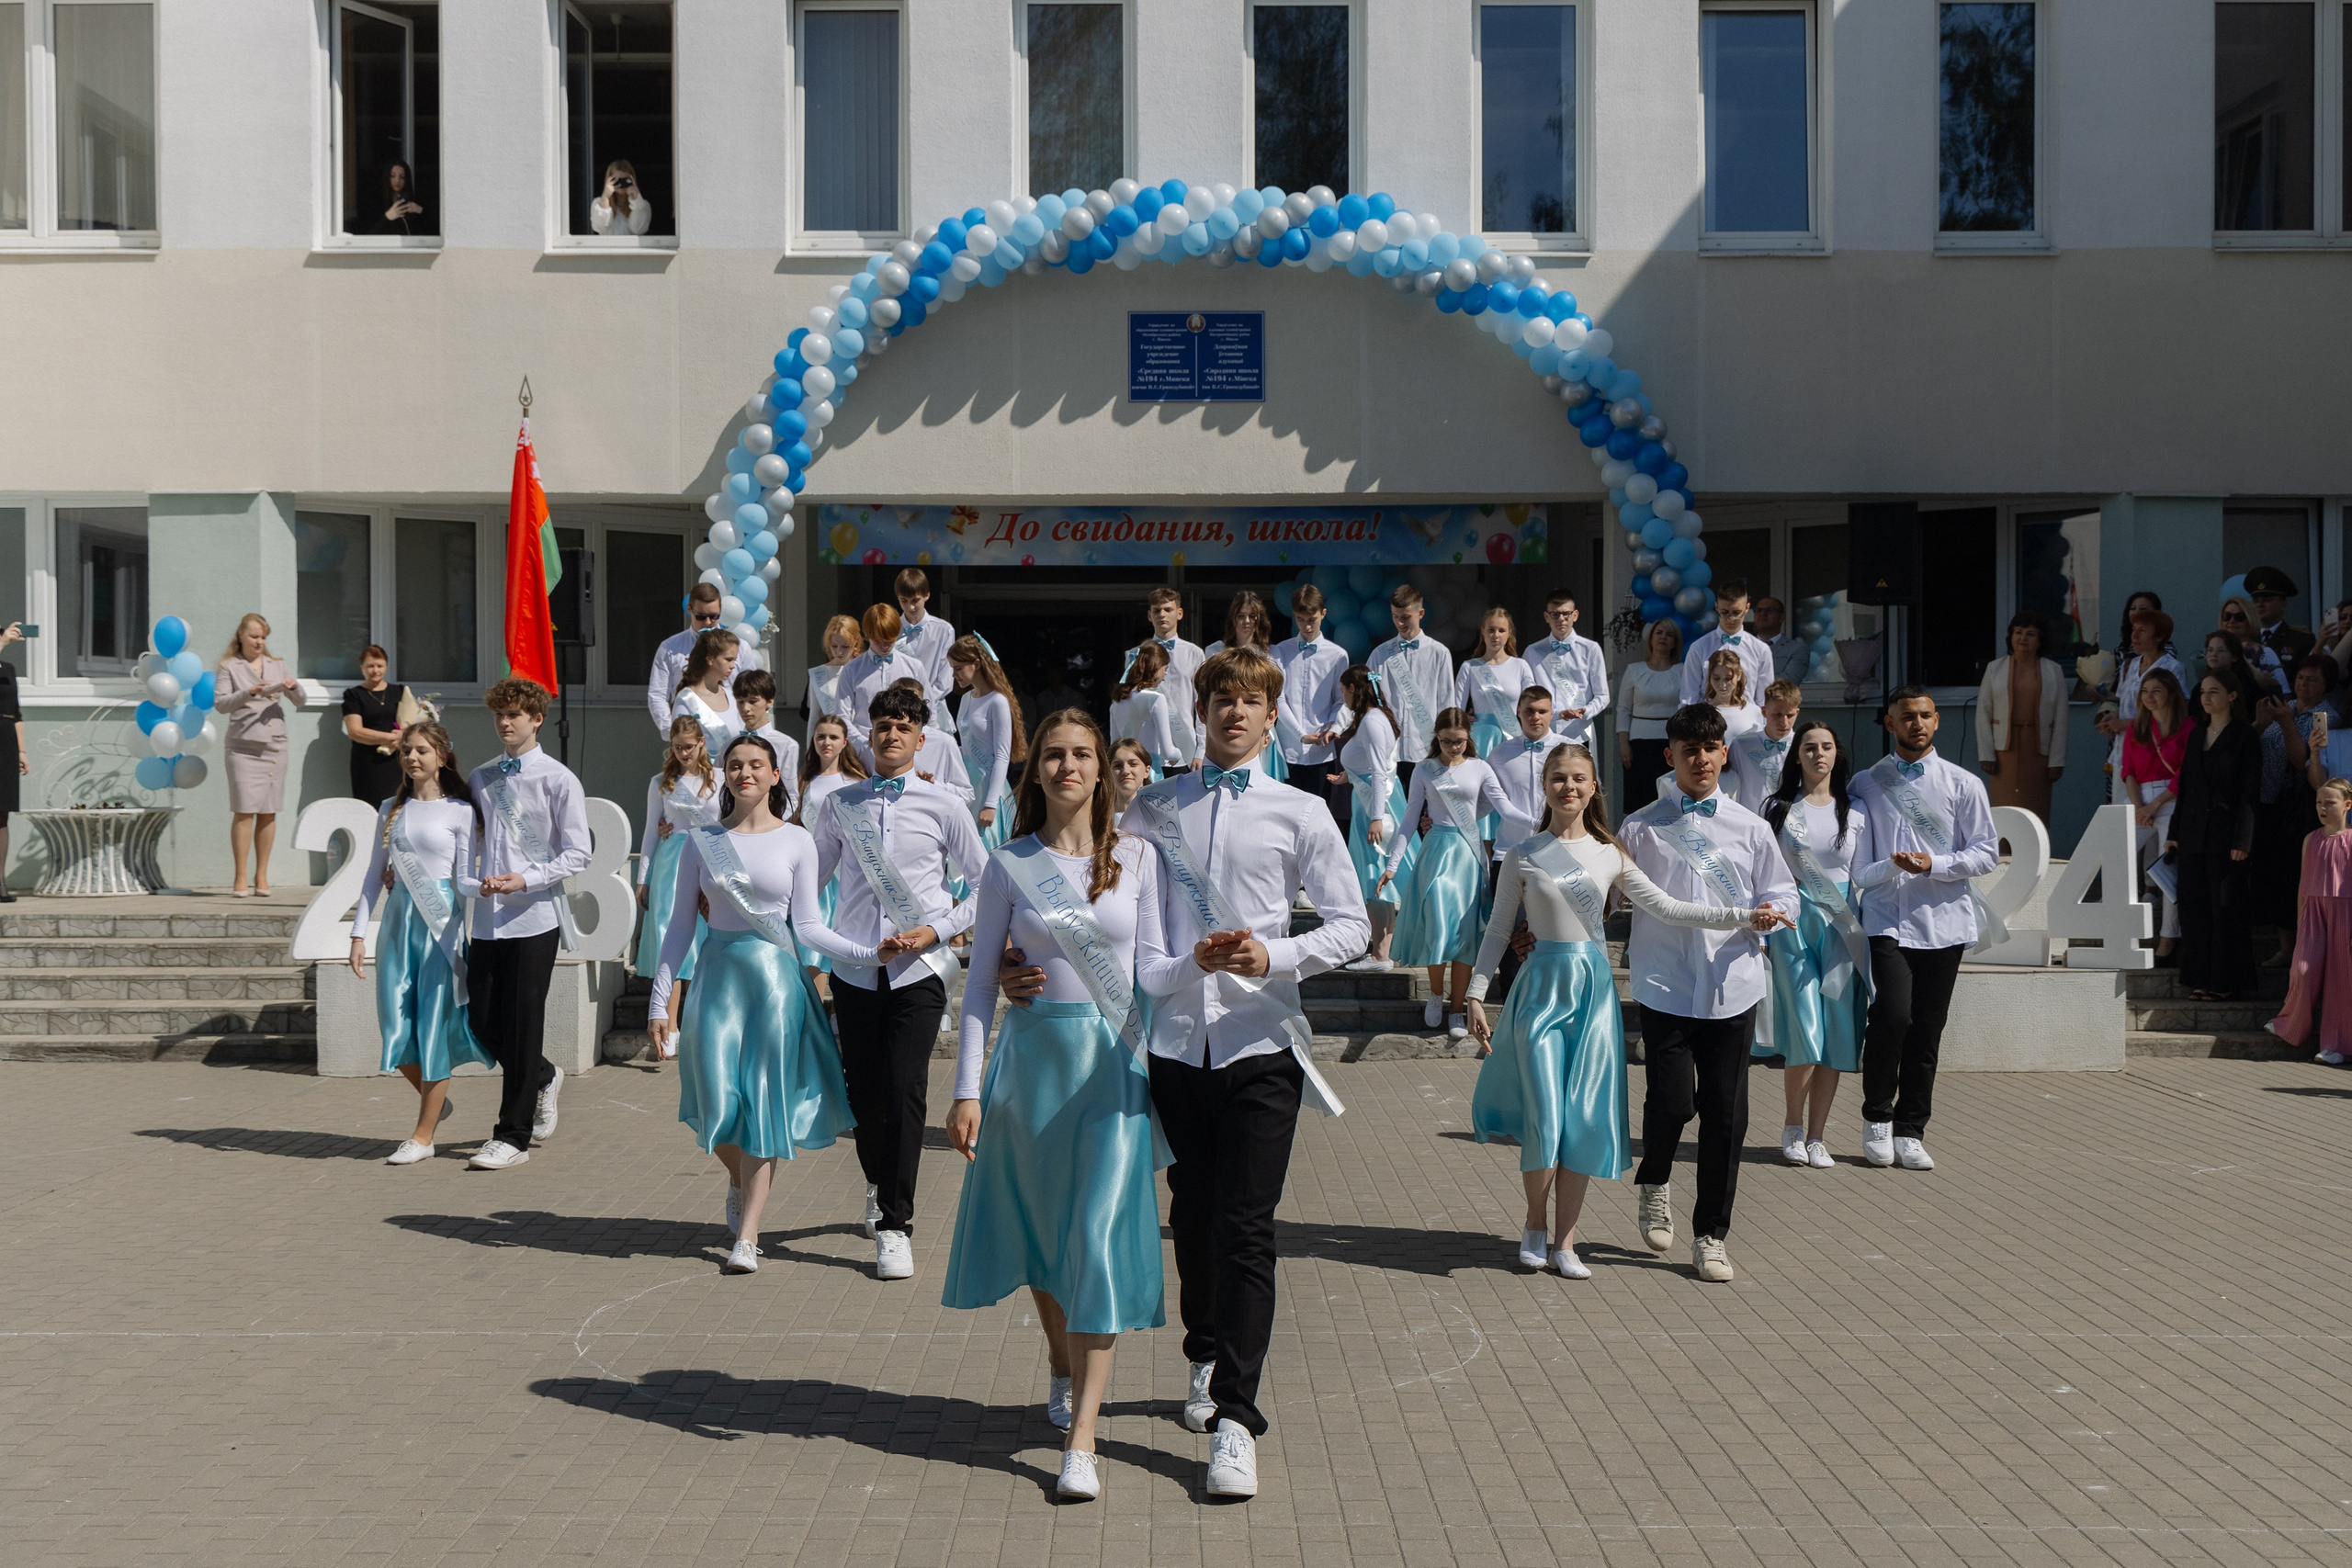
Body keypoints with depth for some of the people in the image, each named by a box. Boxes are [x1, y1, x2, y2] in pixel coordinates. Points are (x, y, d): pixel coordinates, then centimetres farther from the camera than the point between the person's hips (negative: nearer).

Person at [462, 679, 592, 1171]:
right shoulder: (480, 779, 13)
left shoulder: (558, 780, -3)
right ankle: (543, 1077, 36)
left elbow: (577, 855, -6)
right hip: (488, 917, 5)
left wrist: (525, 880, -17)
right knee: (483, 1022, 7)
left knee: (522, 1023, -2)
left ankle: (513, 1135, 7)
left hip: (535, 915, -5)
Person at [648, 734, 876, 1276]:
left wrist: (868, 952, -15)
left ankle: (747, 1237, 6)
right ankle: (739, 1181, 34)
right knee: (718, 1104, -1)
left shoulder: (796, 841, 1)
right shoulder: (702, 840, 4)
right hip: (719, 975, 1)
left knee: (764, 1102, -2)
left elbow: (807, 925, -1)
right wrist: (661, 998, 2)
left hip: (776, 976, -1)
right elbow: (681, 925, 6)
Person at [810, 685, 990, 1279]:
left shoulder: (943, 805, 2)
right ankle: (880, 1186, 36)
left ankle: (894, 1224, 0)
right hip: (855, 968, 2)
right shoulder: (840, 805, 8)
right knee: (862, 1092, 8)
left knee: (904, 1092, -9)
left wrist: (937, 930, -4)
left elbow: (985, 885, 7)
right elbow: (810, 877, 20)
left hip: (918, 969, -2)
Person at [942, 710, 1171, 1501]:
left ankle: (1081, 1437, -7)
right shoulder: (1009, 866, 2)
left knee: (1101, 1234, -8)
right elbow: (981, 980, 3)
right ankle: (1061, 1364, 41)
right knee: (1040, 1227, 13)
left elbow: (1149, 963, 5)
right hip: (1033, 1057, 1)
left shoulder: (1138, 857, 3)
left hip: (1115, 1062, -1)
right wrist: (967, 1088, -2)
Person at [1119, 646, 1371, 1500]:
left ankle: (1234, 1417, -5)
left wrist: (1275, 956, -13)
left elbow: (1351, 923, 3)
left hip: (1260, 1044, -2)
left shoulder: (1299, 814, 5)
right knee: (1192, 1219, 14)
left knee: (1246, 1231, -7)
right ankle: (1206, 1359, 36)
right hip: (1177, 1039, 2)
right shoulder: (1153, 810, 9)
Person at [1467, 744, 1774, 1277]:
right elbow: (1499, 930, 5)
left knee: (1585, 1118, 1)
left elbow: (1662, 907, 2)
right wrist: (1476, 994, -1)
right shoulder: (1523, 857, 1)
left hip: (1594, 991, 2)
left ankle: (1564, 1240, 11)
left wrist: (1740, 917, -5)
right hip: (1542, 987, -2)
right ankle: (1535, 1223, 16)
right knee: (1544, 1117, -9)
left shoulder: (1611, 855, 6)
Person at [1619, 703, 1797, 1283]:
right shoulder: (1640, 828, 3)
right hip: (1665, 986, -2)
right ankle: (1654, 1184, 25)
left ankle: (1710, 1236, 18)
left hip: (1732, 985, 2)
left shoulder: (1749, 828, 9)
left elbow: (1783, 894, 12)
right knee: (1672, 1101, -9)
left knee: (1726, 1114, 4)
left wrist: (1771, 912, -10)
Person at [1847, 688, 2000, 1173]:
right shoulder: (1866, 784, 10)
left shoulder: (1964, 784, 7)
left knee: (1927, 1031, 4)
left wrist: (1934, 865, -12)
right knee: (1892, 1014, -17)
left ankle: (1910, 1130, 16)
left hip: (1943, 923, 1)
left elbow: (1986, 853, 3)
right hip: (1886, 919, -1)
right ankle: (1877, 1116, 4)